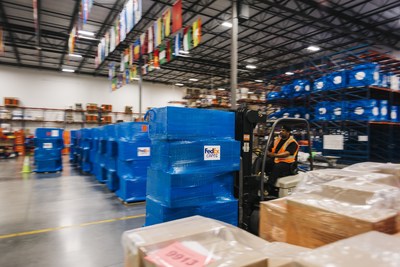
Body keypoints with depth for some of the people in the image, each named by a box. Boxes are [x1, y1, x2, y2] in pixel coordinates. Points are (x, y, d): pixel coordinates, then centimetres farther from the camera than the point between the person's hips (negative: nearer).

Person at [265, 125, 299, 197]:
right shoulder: (277, 140, 14)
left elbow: (287, 154, -22)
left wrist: (275, 155, -34)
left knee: (277, 167, -36)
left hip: (287, 164, -6)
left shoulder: (292, 143, -7)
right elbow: (269, 150, 10)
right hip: (275, 161, 6)